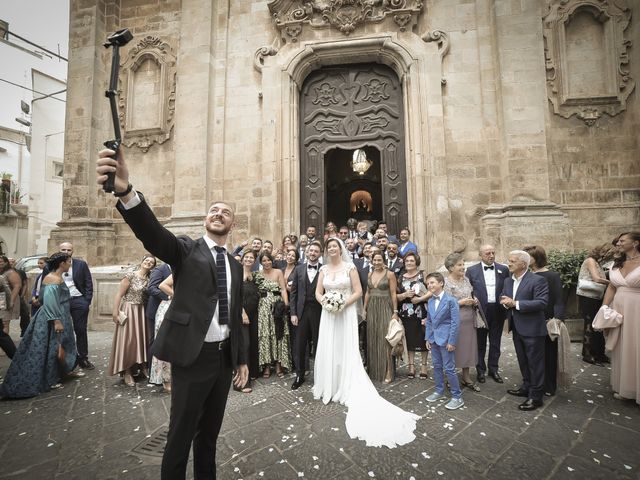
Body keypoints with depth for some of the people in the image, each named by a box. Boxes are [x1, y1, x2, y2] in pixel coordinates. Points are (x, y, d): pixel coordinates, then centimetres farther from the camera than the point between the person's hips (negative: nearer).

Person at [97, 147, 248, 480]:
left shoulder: (235, 265, 10)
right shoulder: (186, 250, -5)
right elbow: (152, 233, -27)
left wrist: (242, 359, 13)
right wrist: (126, 192, -46)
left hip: (225, 356, 5)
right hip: (193, 356, -5)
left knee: (210, 431, 21)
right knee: (181, 434, 10)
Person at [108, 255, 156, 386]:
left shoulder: (149, 279, 5)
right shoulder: (130, 275, -10)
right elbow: (119, 294, -11)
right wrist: (115, 312, -15)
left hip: (142, 312, 5)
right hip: (128, 311, -5)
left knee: (142, 339, 9)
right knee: (128, 340, 0)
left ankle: (143, 366, 20)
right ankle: (127, 372, 9)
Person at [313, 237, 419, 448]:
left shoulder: (349, 267, -4)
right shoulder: (323, 269, 6)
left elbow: (358, 291, -6)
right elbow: (318, 292, 7)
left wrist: (344, 303, -18)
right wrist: (324, 302, -13)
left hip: (346, 313, -3)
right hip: (328, 313, 4)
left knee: (346, 351, 2)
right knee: (327, 350, 8)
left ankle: (347, 390, 17)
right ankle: (329, 389, 23)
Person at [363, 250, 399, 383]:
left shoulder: (390, 274, -5)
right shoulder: (370, 274, 10)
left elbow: (393, 294, -7)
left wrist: (395, 312, -11)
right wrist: (365, 309, 11)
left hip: (385, 308, -5)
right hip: (372, 309, 5)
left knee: (385, 339, -5)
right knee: (372, 340, 10)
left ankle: (388, 372, 4)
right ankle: (374, 371, 22)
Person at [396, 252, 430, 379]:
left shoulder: (423, 275, -2)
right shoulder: (401, 278, 7)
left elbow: (432, 291, -9)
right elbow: (396, 296, 5)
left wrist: (420, 298, -18)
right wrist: (405, 295, -14)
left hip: (422, 313, -2)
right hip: (406, 313, 2)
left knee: (423, 338, 6)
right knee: (410, 339, 8)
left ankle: (423, 365, 22)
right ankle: (411, 365, 20)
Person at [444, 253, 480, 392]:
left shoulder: (466, 279, 7)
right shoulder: (447, 283, -13)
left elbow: (471, 296, 18)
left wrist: (474, 301, -2)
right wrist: (461, 302, -20)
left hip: (469, 320, 7)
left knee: (468, 348, 14)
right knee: (454, 349, 5)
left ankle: (466, 378, 30)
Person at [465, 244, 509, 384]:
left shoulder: (503, 269, 3)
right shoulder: (472, 270, -3)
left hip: (498, 311, 2)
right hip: (480, 311, -2)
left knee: (495, 343, 14)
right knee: (480, 343, 10)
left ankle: (493, 369, 30)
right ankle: (481, 370, 25)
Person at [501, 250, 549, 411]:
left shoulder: (537, 280, -16)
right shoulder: (508, 280, 7)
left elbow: (542, 303, -23)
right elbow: (503, 298, 14)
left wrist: (515, 303, -25)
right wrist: (505, 302, -9)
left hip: (532, 329, -7)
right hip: (517, 328, 7)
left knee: (535, 362, 5)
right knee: (523, 361, 20)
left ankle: (536, 396, 18)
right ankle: (527, 387, 36)